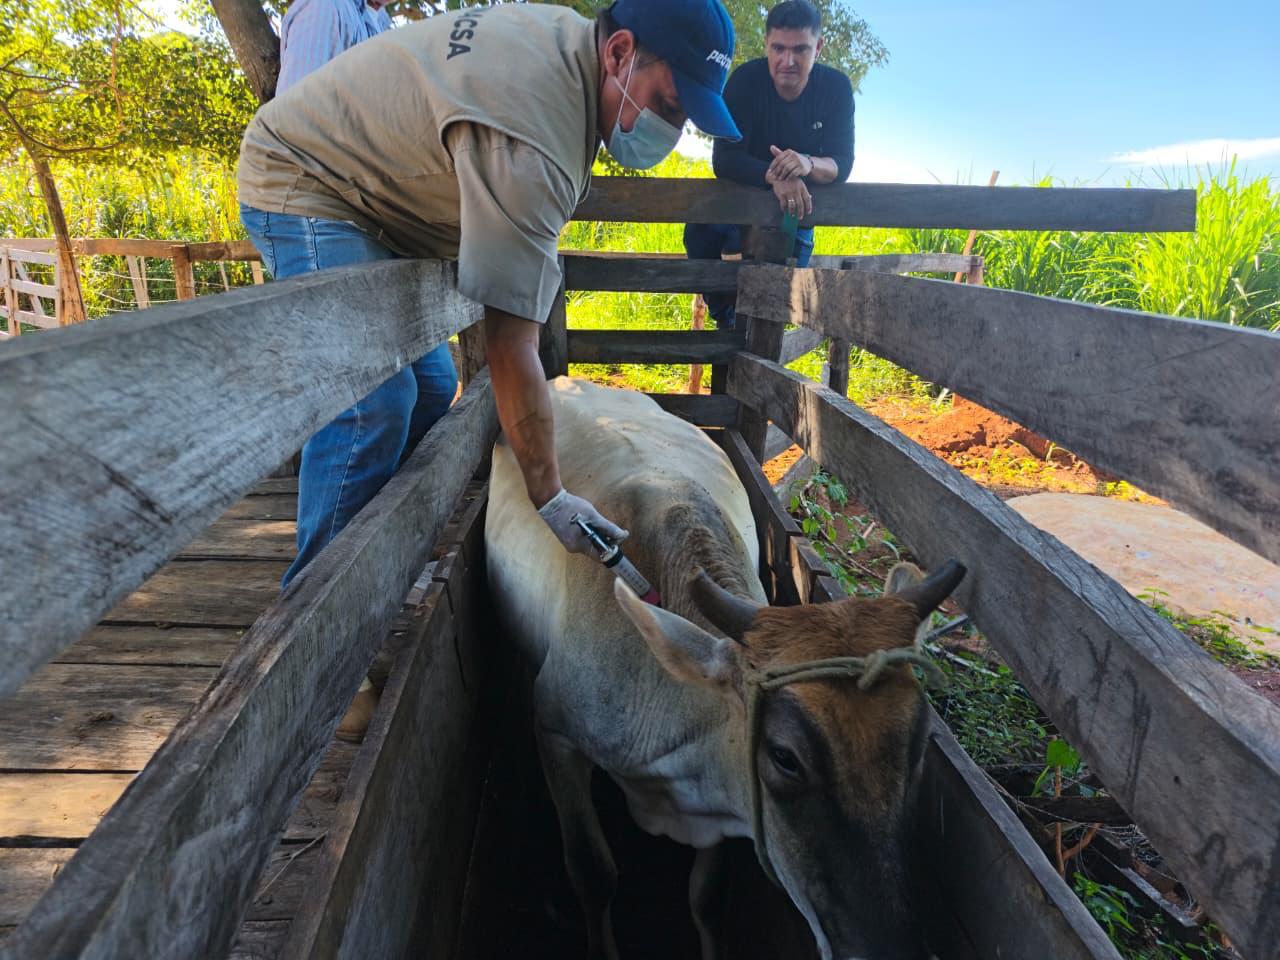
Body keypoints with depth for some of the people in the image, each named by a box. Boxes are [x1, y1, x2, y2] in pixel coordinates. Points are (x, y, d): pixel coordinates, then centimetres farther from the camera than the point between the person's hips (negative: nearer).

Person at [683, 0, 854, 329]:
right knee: (700, 235, -26)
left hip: (797, 206, 2)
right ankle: (725, 321, -2)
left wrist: (809, 165, -47)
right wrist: (774, 176, -50)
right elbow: (724, 159, -30)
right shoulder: (746, 79, -22)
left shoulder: (837, 87, -16)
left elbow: (842, 164, -21)